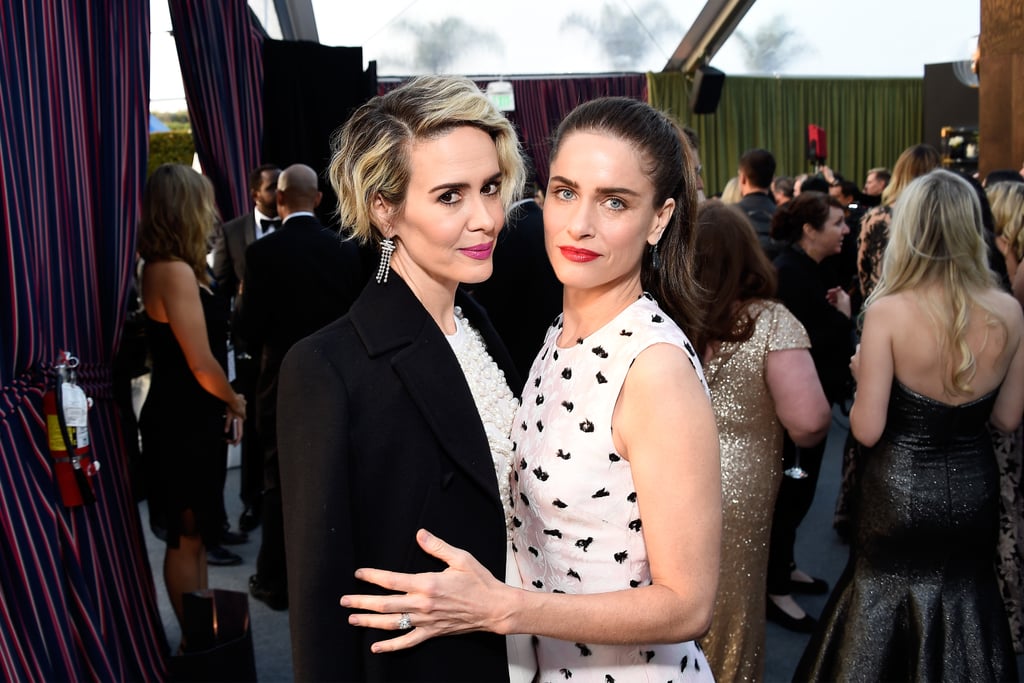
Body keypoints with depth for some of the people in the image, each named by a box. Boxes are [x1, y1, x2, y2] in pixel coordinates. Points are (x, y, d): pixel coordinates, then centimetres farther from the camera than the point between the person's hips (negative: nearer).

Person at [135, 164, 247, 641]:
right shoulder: (176, 271, -21)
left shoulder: (164, 268, 9)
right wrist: (235, 403, -5)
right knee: (187, 537, 4)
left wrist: (223, 407, 4)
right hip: (184, 425, -10)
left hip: (189, 421, 10)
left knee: (194, 533, 19)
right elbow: (202, 365, -23)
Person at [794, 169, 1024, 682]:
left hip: (900, 493, -3)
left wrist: (862, 375, -1)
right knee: (964, 595, 23)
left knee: (886, 606, 17)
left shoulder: (889, 310, -20)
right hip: (974, 490, 4)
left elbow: (867, 429, -18)